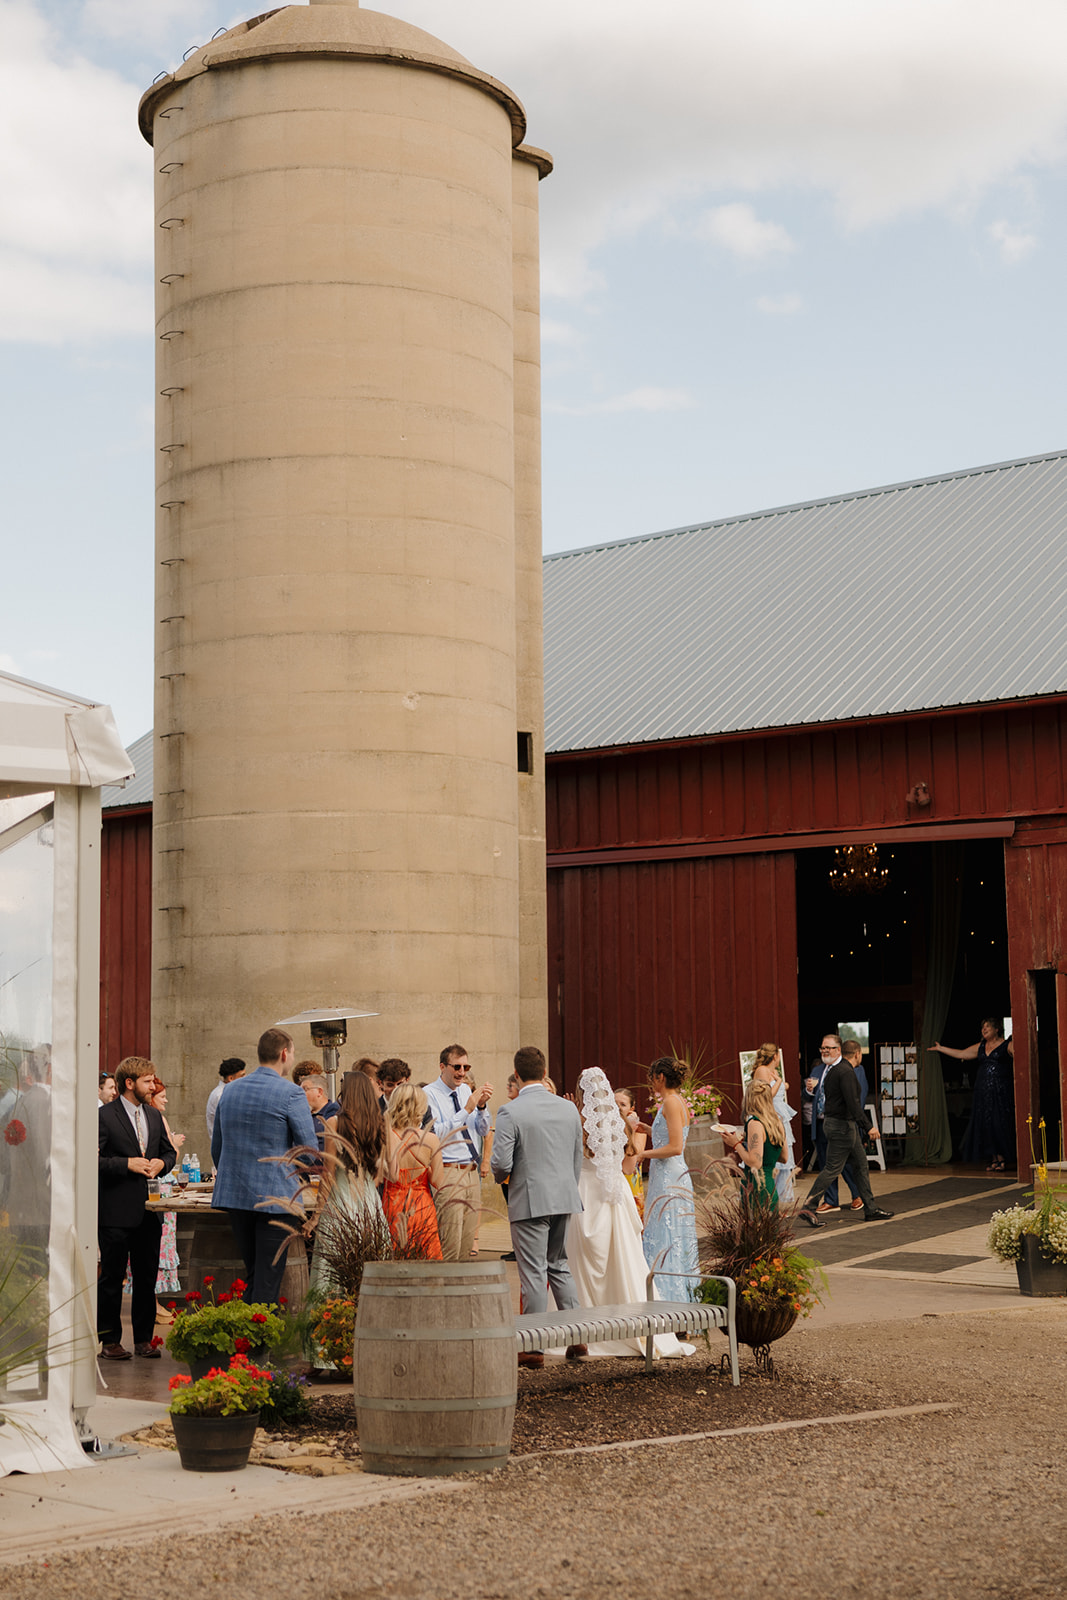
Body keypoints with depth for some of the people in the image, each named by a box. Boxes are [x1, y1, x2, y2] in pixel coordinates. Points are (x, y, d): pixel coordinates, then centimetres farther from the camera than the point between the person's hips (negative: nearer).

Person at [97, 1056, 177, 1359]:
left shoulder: (153, 1115, 14)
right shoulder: (104, 1116, -8)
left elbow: (168, 1151, 23)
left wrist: (161, 1163, 1)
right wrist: (128, 1164, -19)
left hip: (148, 1209, 6)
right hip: (116, 1211, -6)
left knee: (147, 1277, 9)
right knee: (112, 1277, 2)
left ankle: (144, 1339, 17)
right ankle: (110, 1341, 10)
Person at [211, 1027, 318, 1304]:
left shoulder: (230, 1090, 10)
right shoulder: (291, 1094, -10)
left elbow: (216, 1149, 18)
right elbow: (310, 1150, -10)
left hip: (233, 1196, 6)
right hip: (274, 1198, -6)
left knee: (252, 1278, 17)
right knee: (267, 1284, -2)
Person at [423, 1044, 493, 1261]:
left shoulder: (466, 1090, 13)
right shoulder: (429, 1094, -6)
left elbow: (482, 1131, 15)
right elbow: (436, 1134, -18)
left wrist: (481, 1106, -3)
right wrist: (467, 1110, -20)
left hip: (471, 1172, 7)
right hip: (448, 1173, -7)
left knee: (467, 1246, 9)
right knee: (449, 1248, -10)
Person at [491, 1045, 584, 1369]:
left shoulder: (510, 1112, -13)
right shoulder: (569, 1108, 5)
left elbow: (501, 1163, -16)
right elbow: (578, 1160, 11)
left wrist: (500, 1177, 7)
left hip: (529, 1201, -5)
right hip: (565, 1198, 6)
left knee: (533, 1273, 0)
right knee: (560, 1266, 19)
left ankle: (535, 1348, 6)